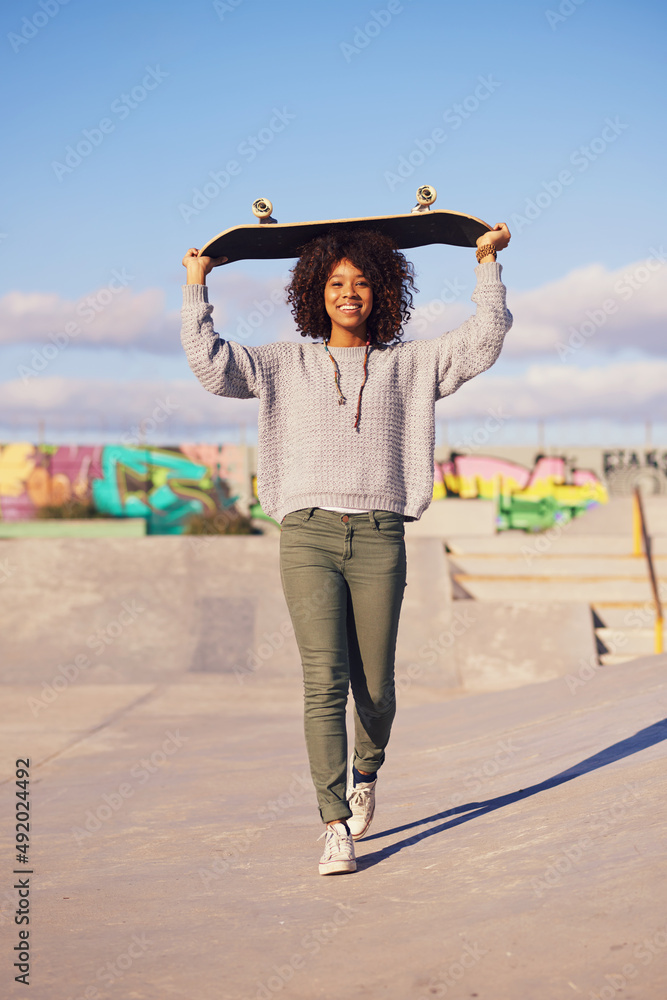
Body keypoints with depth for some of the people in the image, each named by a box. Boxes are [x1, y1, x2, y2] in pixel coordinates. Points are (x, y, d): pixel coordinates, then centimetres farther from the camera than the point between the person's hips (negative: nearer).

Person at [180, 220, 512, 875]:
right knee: (324, 682, -12)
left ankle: (366, 772, 37)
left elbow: (483, 341, 9)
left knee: (375, 688, 4)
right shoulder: (287, 365, 14)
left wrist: (487, 263, 11)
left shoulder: (409, 365, 15)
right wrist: (196, 286, 10)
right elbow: (210, 364, 6)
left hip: (379, 538, 1)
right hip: (308, 533, -1)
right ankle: (336, 829, -10)